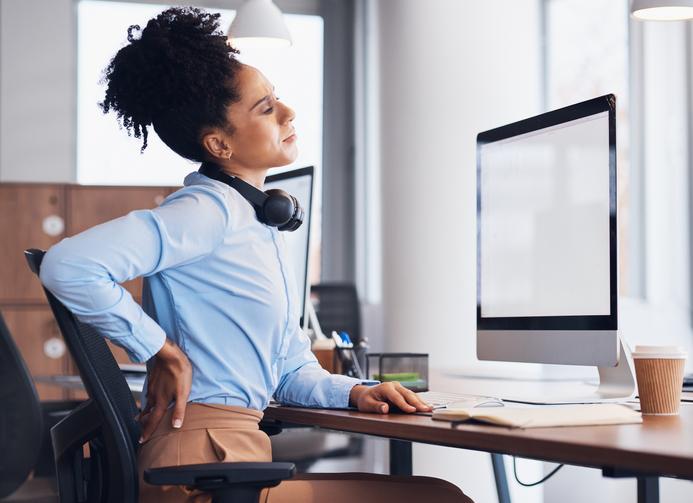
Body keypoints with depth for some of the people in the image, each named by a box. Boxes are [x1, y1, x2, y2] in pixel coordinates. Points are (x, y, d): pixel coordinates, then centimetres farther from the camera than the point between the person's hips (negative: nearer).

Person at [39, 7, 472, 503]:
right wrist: (162, 351, -15)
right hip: (205, 459, -9)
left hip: (244, 451, 9)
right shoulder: (210, 210, -11)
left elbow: (293, 369, 22)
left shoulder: (260, 228, 18)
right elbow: (68, 266, -25)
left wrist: (355, 392, 3)